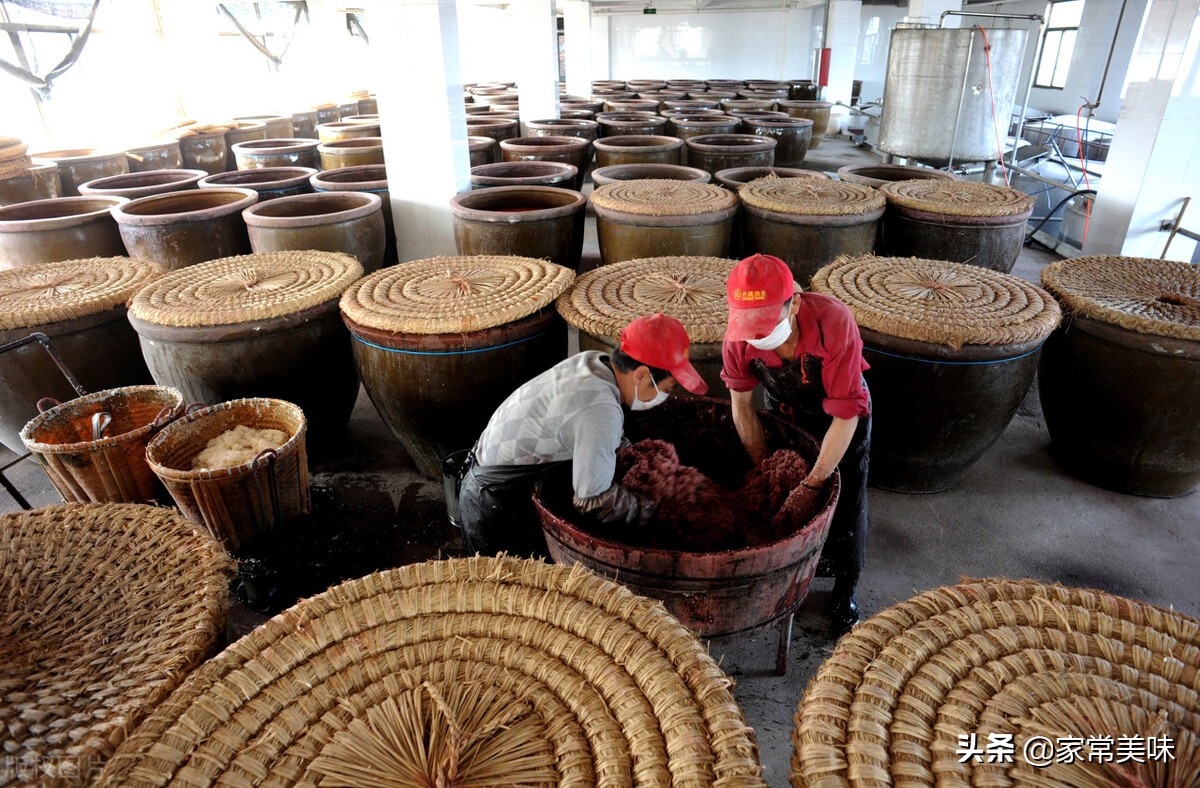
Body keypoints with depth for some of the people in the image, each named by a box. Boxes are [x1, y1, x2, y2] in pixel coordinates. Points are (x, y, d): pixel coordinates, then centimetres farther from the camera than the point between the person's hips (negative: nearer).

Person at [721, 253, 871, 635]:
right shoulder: (739, 335, -32)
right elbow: (741, 406, -15)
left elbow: (846, 415, -36)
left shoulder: (833, 321, -42)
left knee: (845, 503, 4)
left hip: (842, 408, -2)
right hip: (784, 408, 3)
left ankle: (844, 592, 27)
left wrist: (813, 483, -34)